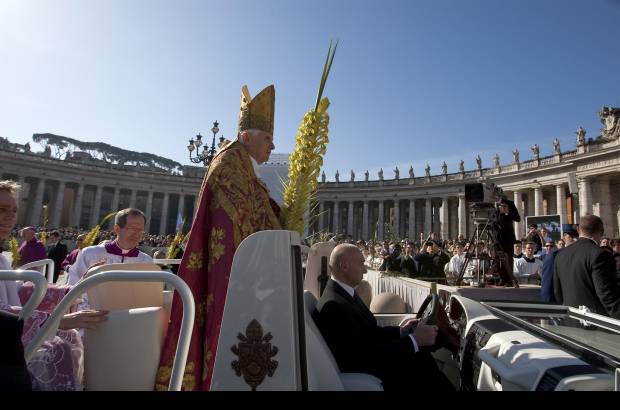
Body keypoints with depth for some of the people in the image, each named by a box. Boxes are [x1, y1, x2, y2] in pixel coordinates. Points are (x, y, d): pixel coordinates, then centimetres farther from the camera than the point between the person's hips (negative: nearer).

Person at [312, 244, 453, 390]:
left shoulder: (344, 292, 4)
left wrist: (401, 331, -2)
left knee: (422, 357, -3)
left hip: (368, 360, 8)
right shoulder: (334, 305, -26)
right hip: (364, 374, -8)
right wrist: (415, 339, -20)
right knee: (423, 365, -9)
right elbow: (368, 355, -25)